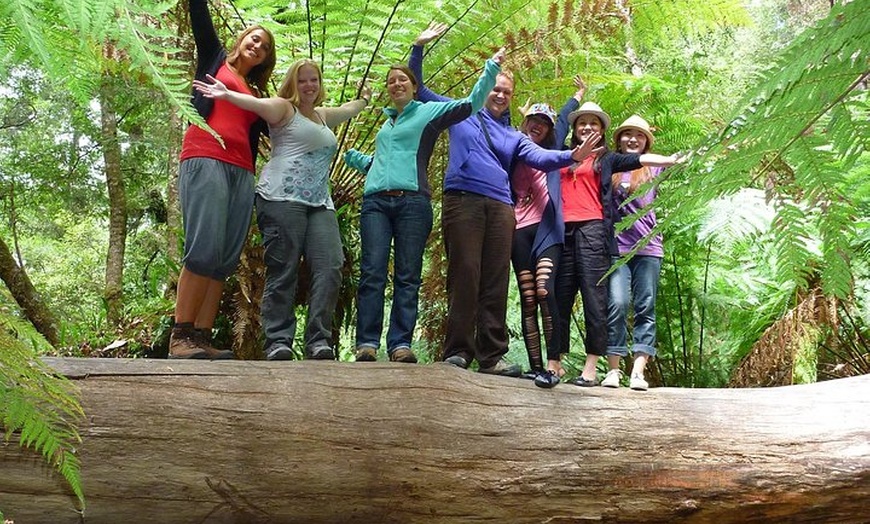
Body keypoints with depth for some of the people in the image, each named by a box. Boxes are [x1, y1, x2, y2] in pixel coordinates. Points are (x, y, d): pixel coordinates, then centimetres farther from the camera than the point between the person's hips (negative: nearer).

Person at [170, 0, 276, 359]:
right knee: (204, 249, -20)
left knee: (226, 259, -6)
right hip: (205, 160, -5)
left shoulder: (257, 94, 29)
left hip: (241, 172, 5)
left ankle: (202, 338, -8)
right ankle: (180, 337, -18)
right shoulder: (214, 59, 20)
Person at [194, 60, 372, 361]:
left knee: (330, 268, -10)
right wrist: (227, 95, -28)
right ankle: (278, 342, -8)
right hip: (283, 199, -7)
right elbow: (257, 104, -11)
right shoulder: (284, 108, 9)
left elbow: (346, 110, 52)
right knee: (283, 272, -11)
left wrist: (364, 99, 67)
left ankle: (318, 341, -10)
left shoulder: (322, 114, 31)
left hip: (319, 204, 7)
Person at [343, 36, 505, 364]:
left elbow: (471, 104, 5)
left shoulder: (430, 111, 13)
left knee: (407, 277, -5)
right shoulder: (386, 122, 29)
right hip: (376, 202, 4)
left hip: (412, 202, -4)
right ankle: (367, 344, -11)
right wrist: (351, 157, 29)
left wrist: (491, 68, 1)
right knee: (372, 273, -8)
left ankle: (400, 344, -7)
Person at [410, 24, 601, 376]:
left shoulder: (515, 136, 25)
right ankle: (457, 350, -7)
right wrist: (419, 48, 13)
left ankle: (491, 355, 1)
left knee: (496, 281, -1)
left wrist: (571, 156, -12)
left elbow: (541, 158, 7)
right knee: (464, 275, -11)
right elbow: (417, 88, 24)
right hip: (462, 199, -3)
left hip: (500, 208, 3)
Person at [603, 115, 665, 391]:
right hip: (616, 246, -1)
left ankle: (638, 371, -3)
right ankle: (613, 369, -6)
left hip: (647, 247, 2)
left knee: (646, 308, -2)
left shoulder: (653, 168, 14)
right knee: (617, 304, -13)